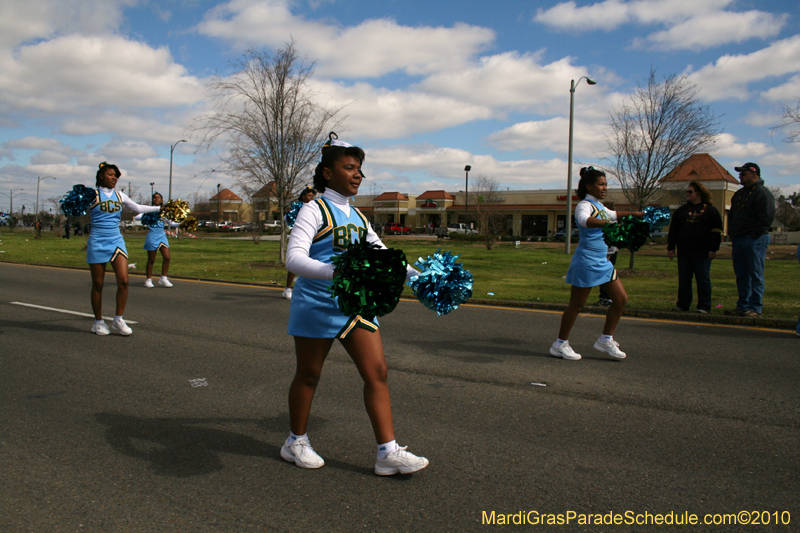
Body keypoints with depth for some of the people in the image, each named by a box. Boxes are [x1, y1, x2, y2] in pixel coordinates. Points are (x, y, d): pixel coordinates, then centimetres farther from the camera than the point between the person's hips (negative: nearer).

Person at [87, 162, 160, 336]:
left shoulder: (120, 196, 11)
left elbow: (138, 208, 19)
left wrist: (160, 208, 18)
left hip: (116, 241, 4)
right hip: (97, 243, -4)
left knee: (123, 281, -8)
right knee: (98, 284, 3)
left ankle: (118, 320, 5)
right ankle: (98, 322, 16)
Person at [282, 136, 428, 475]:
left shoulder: (357, 216, 15)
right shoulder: (314, 210, -8)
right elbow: (294, 259, -21)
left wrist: (416, 275, 11)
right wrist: (334, 272, -38)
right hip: (318, 304, -6)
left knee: (377, 372, 0)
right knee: (308, 374, 8)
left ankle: (388, 451, 4)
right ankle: (296, 442, 27)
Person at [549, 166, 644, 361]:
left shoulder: (599, 206, 16)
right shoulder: (585, 205, -13)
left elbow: (611, 214, 40)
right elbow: (584, 220, -38)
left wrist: (634, 214, 42)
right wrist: (608, 224, -50)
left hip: (603, 261, 9)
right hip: (586, 261, -9)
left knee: (621, 299, 7)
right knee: (576, 305, -3)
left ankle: (606, 340, 18)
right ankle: (560, 344, 10)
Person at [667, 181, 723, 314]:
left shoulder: (711, 210, 3)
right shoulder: (681, 211, 14)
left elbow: (717, 231, 0)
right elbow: (673, 230, 12)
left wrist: (713, 249, -8)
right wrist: (670, 247, 5)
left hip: (702, 253, -4)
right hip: (684, 252, 4)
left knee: (703, 280, -1)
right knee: (683, 280, 5)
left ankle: (704, 306, 5)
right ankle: (683, 304, 13)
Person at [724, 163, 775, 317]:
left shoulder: (762, 193, -8)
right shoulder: (738, 194, 19)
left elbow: (766, 217, -16)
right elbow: (732, 216, 26)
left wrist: (754, 235, -16)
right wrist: (732, 234, 14)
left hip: (755, 240, -9)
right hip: (738, 240, 9)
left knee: (755, 275, -6)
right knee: (741, 275, 10)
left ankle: (755, 308, -4)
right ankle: (743, 306, 16)